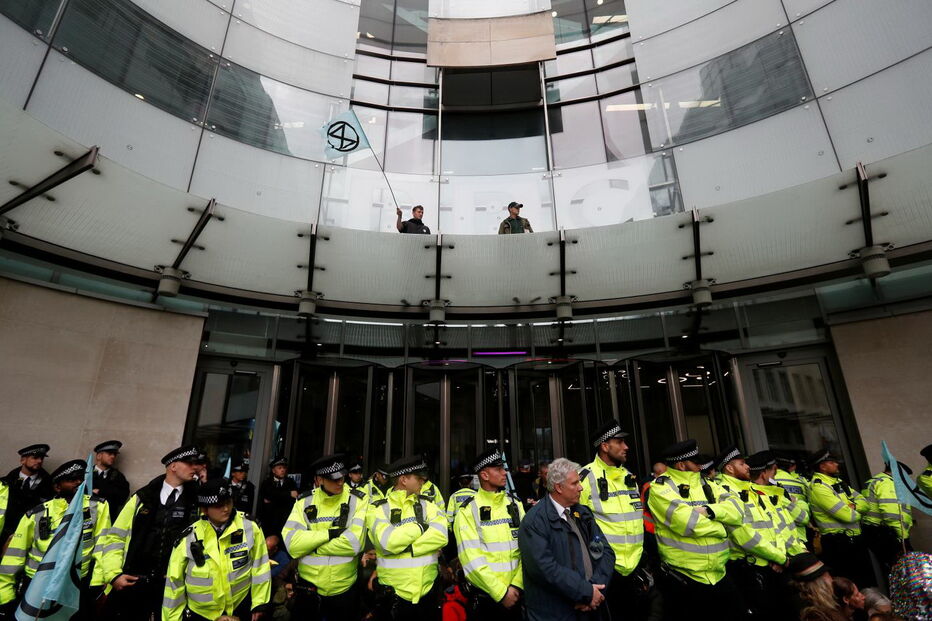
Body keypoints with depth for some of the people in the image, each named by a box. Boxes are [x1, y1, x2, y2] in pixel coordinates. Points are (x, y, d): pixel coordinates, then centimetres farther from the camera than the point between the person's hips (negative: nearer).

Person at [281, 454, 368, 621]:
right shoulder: (304, 501, -3)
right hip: (307, 588, 2)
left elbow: (354, 543, -21)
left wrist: (310, 545, -14)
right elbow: (292, 544, -13)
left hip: (344, 590, -2)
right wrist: (330, 533, -20)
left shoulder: (358, 500, -11)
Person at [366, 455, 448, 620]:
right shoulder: (378, 508, -5)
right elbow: (388, 541, -22)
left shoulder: (427, 505, 4)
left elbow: (440, 536, -13)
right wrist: (420, 526, -12)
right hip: (393, 594, -2)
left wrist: (403, 547, -18)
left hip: (427, 593, 3)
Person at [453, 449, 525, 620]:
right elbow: (472, 558, -14)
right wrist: (501, 592, -13)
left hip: (516, 593, 4)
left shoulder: (515, 505, 3)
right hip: (486, 596, -3)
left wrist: (516, 585, -11)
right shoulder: (468, 510, -10)